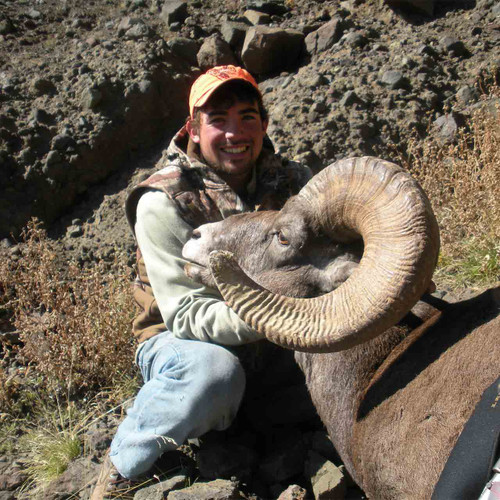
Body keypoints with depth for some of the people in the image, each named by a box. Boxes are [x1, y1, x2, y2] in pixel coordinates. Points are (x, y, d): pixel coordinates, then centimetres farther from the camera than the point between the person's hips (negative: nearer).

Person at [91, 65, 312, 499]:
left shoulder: (290, 181, -3)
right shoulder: (164, 204, -18)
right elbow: (187, 315, -24)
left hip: (267, 339, 5)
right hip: (180, 338, -4)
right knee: (214, 371, -38)